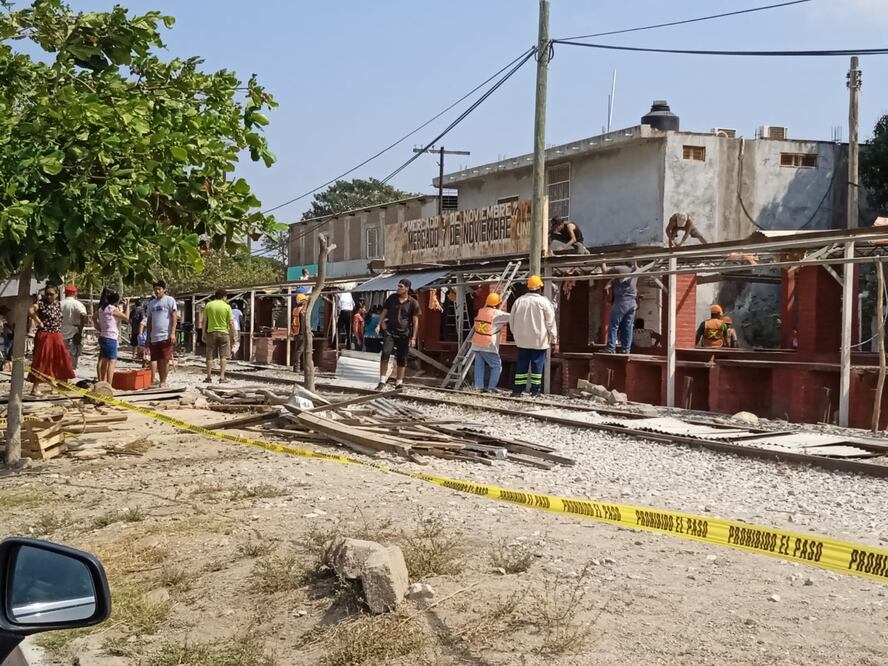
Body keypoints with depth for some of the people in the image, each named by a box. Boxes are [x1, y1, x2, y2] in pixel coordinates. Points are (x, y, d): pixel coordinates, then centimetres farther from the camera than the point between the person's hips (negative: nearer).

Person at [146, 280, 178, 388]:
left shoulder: (169, 300, 0)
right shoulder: (151, 303, 18)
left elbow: (174, 316, -6)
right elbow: (149, 320, 21)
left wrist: (173, 332, -14)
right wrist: (148, 336, 17)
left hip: (166, 336, -5)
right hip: (154, 337, 5)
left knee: (165, 360, -3)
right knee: (156, 360, 7)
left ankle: (163, 382, 4)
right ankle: (154, 379, 13)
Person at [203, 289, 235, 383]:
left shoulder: (208, 305, 3)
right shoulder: (227, 306, -5)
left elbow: (204, 321, 4)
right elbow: (231, 323, -6)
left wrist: (204, 334, 11)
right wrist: (233, 336, 2)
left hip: (211, 332, 2)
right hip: (223, 333, -2)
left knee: (210, 356, 8)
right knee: (223, 356, 3)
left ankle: (209, 377, 8)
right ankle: (222, 377, -1)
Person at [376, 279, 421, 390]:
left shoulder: (413, 303, -3)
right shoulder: (392, 298, 6)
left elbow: (415, 321, -1)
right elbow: (384, 311, 14)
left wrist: (413, 338, -5)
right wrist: (379, 324, 1)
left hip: (404, 334, -1)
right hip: (390, 331, 1)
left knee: (402, 360, 6)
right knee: (385, 353, -17)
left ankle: (399, 383, 19)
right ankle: (382, 382, -14)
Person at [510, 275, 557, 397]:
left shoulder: (519, 301, 3)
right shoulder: (543, 302, -8)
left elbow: (512, 321, 11)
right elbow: (550, 323, -5)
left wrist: (516, 335, 24)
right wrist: (554, 341, 1)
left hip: (522, 340, 3)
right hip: (539, 340, -3)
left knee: (521, 364, 8)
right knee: (537, 364, 3)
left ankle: (517, 389, 7)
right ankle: (535, 390, 2)